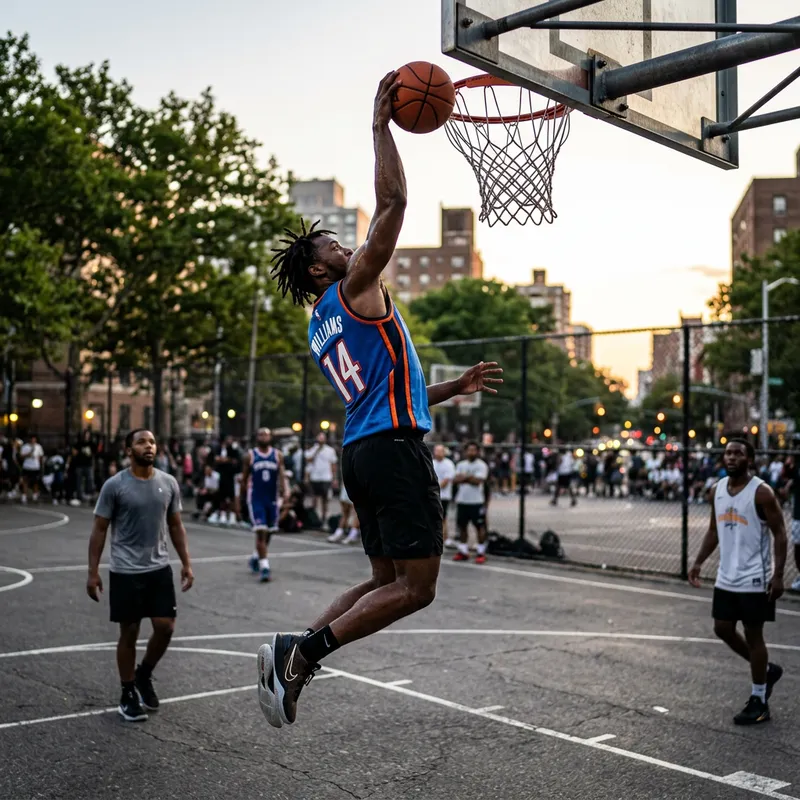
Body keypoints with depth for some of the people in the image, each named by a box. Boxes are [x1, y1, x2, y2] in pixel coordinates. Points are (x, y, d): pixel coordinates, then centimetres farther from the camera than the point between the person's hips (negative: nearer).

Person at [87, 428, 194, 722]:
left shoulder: (169, 483, 3)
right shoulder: (114, 485, -9)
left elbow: (175, 525, 11)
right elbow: (99, 529, -6)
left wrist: (186, 563, 6)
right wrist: (93, 572, -9)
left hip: (160, 568, 4)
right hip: (125, 571, -4)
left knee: (165, 627, 1)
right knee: (129, 632, 3)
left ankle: (144, 676, 28)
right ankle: (128, 695, 19)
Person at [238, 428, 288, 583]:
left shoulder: (278, 455, 4)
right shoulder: (249, 456, -1)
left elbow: (281, 475, -4)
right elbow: (244, 479, 6)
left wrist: (284, 492, -21)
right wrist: (239, 500, 6)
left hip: (272, 498, 3)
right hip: (255, 498, -3)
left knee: (268, 532, 13)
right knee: (261, 531, -14)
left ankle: (256, 556, 38)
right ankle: (264, 566, -13)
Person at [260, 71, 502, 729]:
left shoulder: (322, 328, 24)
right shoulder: (354, 287, -1)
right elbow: (392, 204, -11)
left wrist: (457, 387, 27)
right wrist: (382, 124, -4)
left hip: (363, 451, 10)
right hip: (394, 448, -10)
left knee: (386, 581, 15)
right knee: (415, 589, -5)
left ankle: (293, 656, 7)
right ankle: (303, 650, -9)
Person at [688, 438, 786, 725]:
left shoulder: (761, 492, -14)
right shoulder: (718, 489, 6)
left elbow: (780, 534, -12)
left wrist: (778, 575, -18)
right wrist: (699, 562, 6)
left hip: (754, 579, -7)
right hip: (726, 577, 7)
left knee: (753, 635, 1)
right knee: (723, 629, 10)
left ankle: (758, 702, 15)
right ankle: (767, 670, 33)